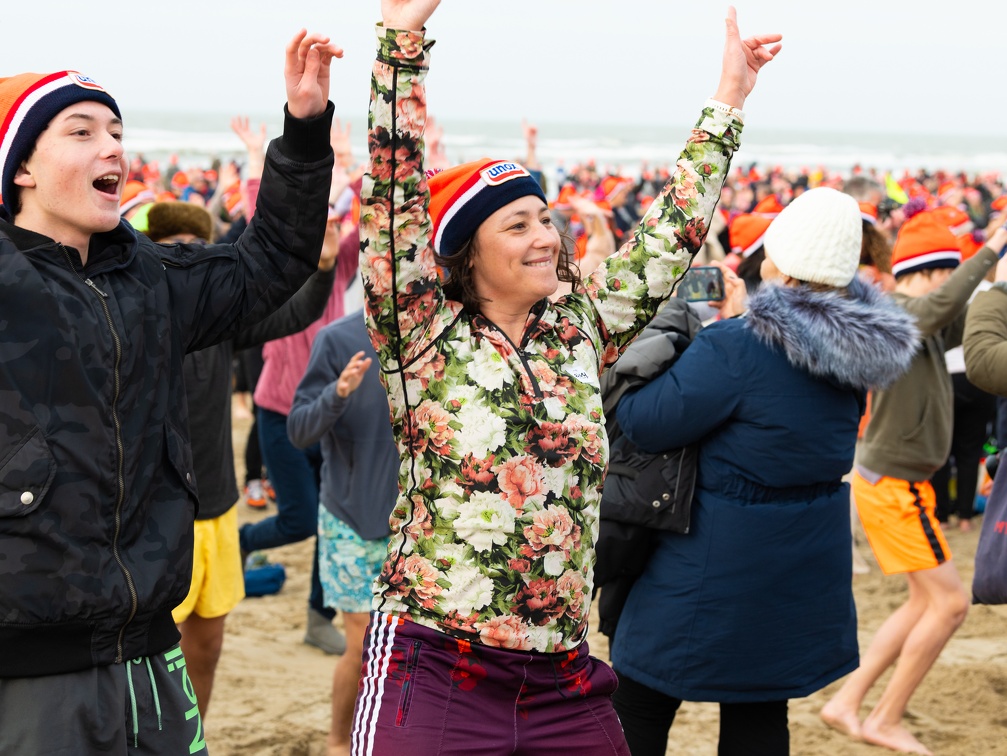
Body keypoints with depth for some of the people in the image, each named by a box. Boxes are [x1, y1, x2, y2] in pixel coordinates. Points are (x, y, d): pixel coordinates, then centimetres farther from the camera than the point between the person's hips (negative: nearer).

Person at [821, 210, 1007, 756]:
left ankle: (846, 704, 20)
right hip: (892, 485, -10)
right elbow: (943, 302, -38)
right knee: (950, 602, -4)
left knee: (926, 601, 16)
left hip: (896, 483, 10)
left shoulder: (925, 324, 9)